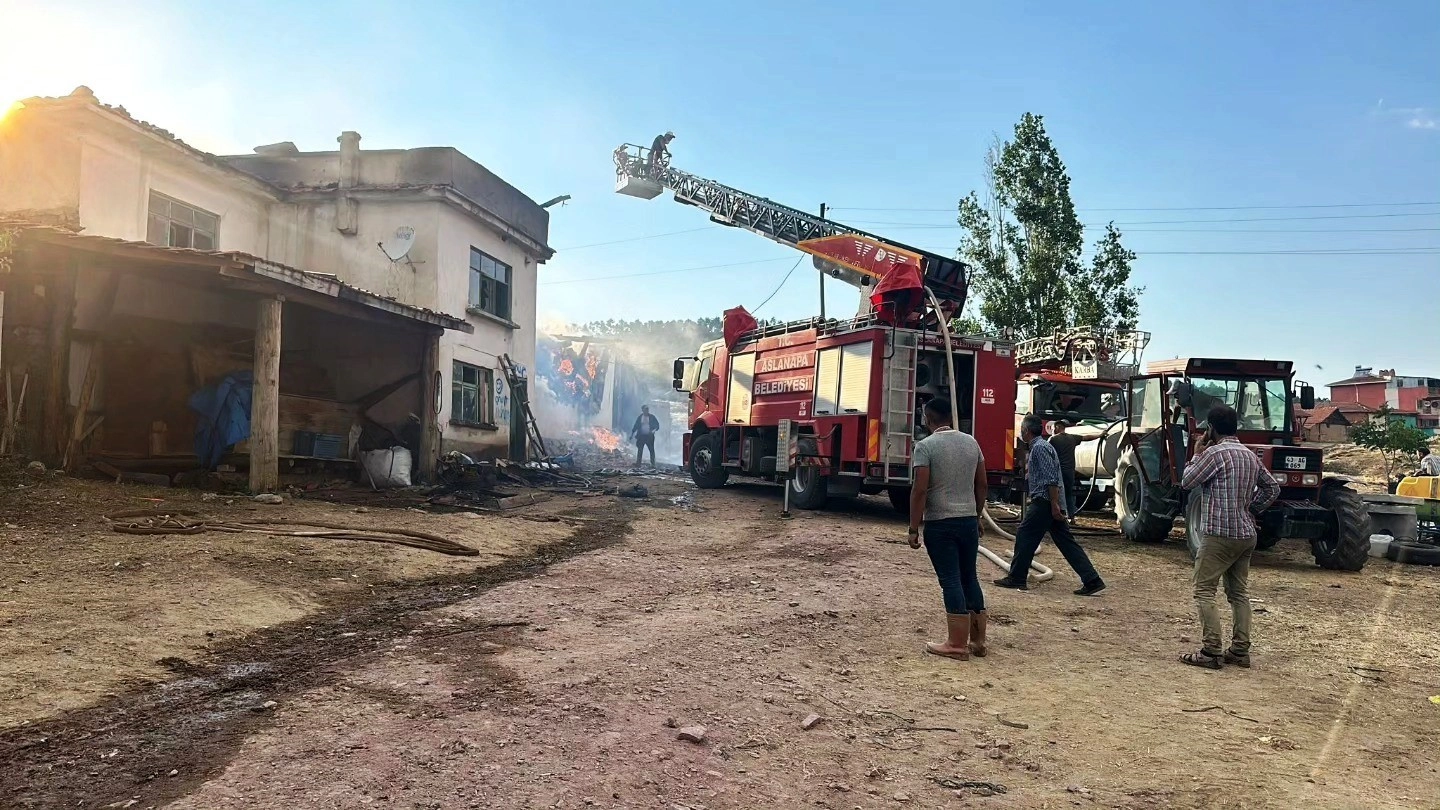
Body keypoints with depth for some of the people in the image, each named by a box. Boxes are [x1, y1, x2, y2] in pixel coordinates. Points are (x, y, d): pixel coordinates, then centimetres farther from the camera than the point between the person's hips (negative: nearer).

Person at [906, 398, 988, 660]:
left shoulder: (925, 445, -11)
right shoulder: (971, 442, 7)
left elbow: (920, 490, -15)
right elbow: (981, 484, 12)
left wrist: (913, 528, -10)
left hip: (939, 524, -5)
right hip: (968, 521, 5)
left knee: (951, 581, -1)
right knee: (970, 578, 14)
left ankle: (957, 645, 3)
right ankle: (977, 641, 21)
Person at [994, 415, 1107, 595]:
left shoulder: (1039, 447, -12)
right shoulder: (1038, 446, 20)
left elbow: (1051, 479, -20)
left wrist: (1054, 505, -22)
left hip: (1044, 502, -10)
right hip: (1050, 503, 10)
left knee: (1025, 536, -1)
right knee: (1066, 542, 6)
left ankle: (1016, 578, 6)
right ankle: (1092, 581, 3)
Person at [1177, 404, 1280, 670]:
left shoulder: (1215, 453, -14)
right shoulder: (1250, 455, 11)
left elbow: (1186, 483, -6)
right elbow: (1272, 488, 20)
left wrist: (1197, 455, 5)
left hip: (1219, 534, -8)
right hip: (1246, 534, 8)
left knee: (1204, 591, -3)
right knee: (1239, 592, 13)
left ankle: (1211, 652, -7)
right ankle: (1240, 651, 14)